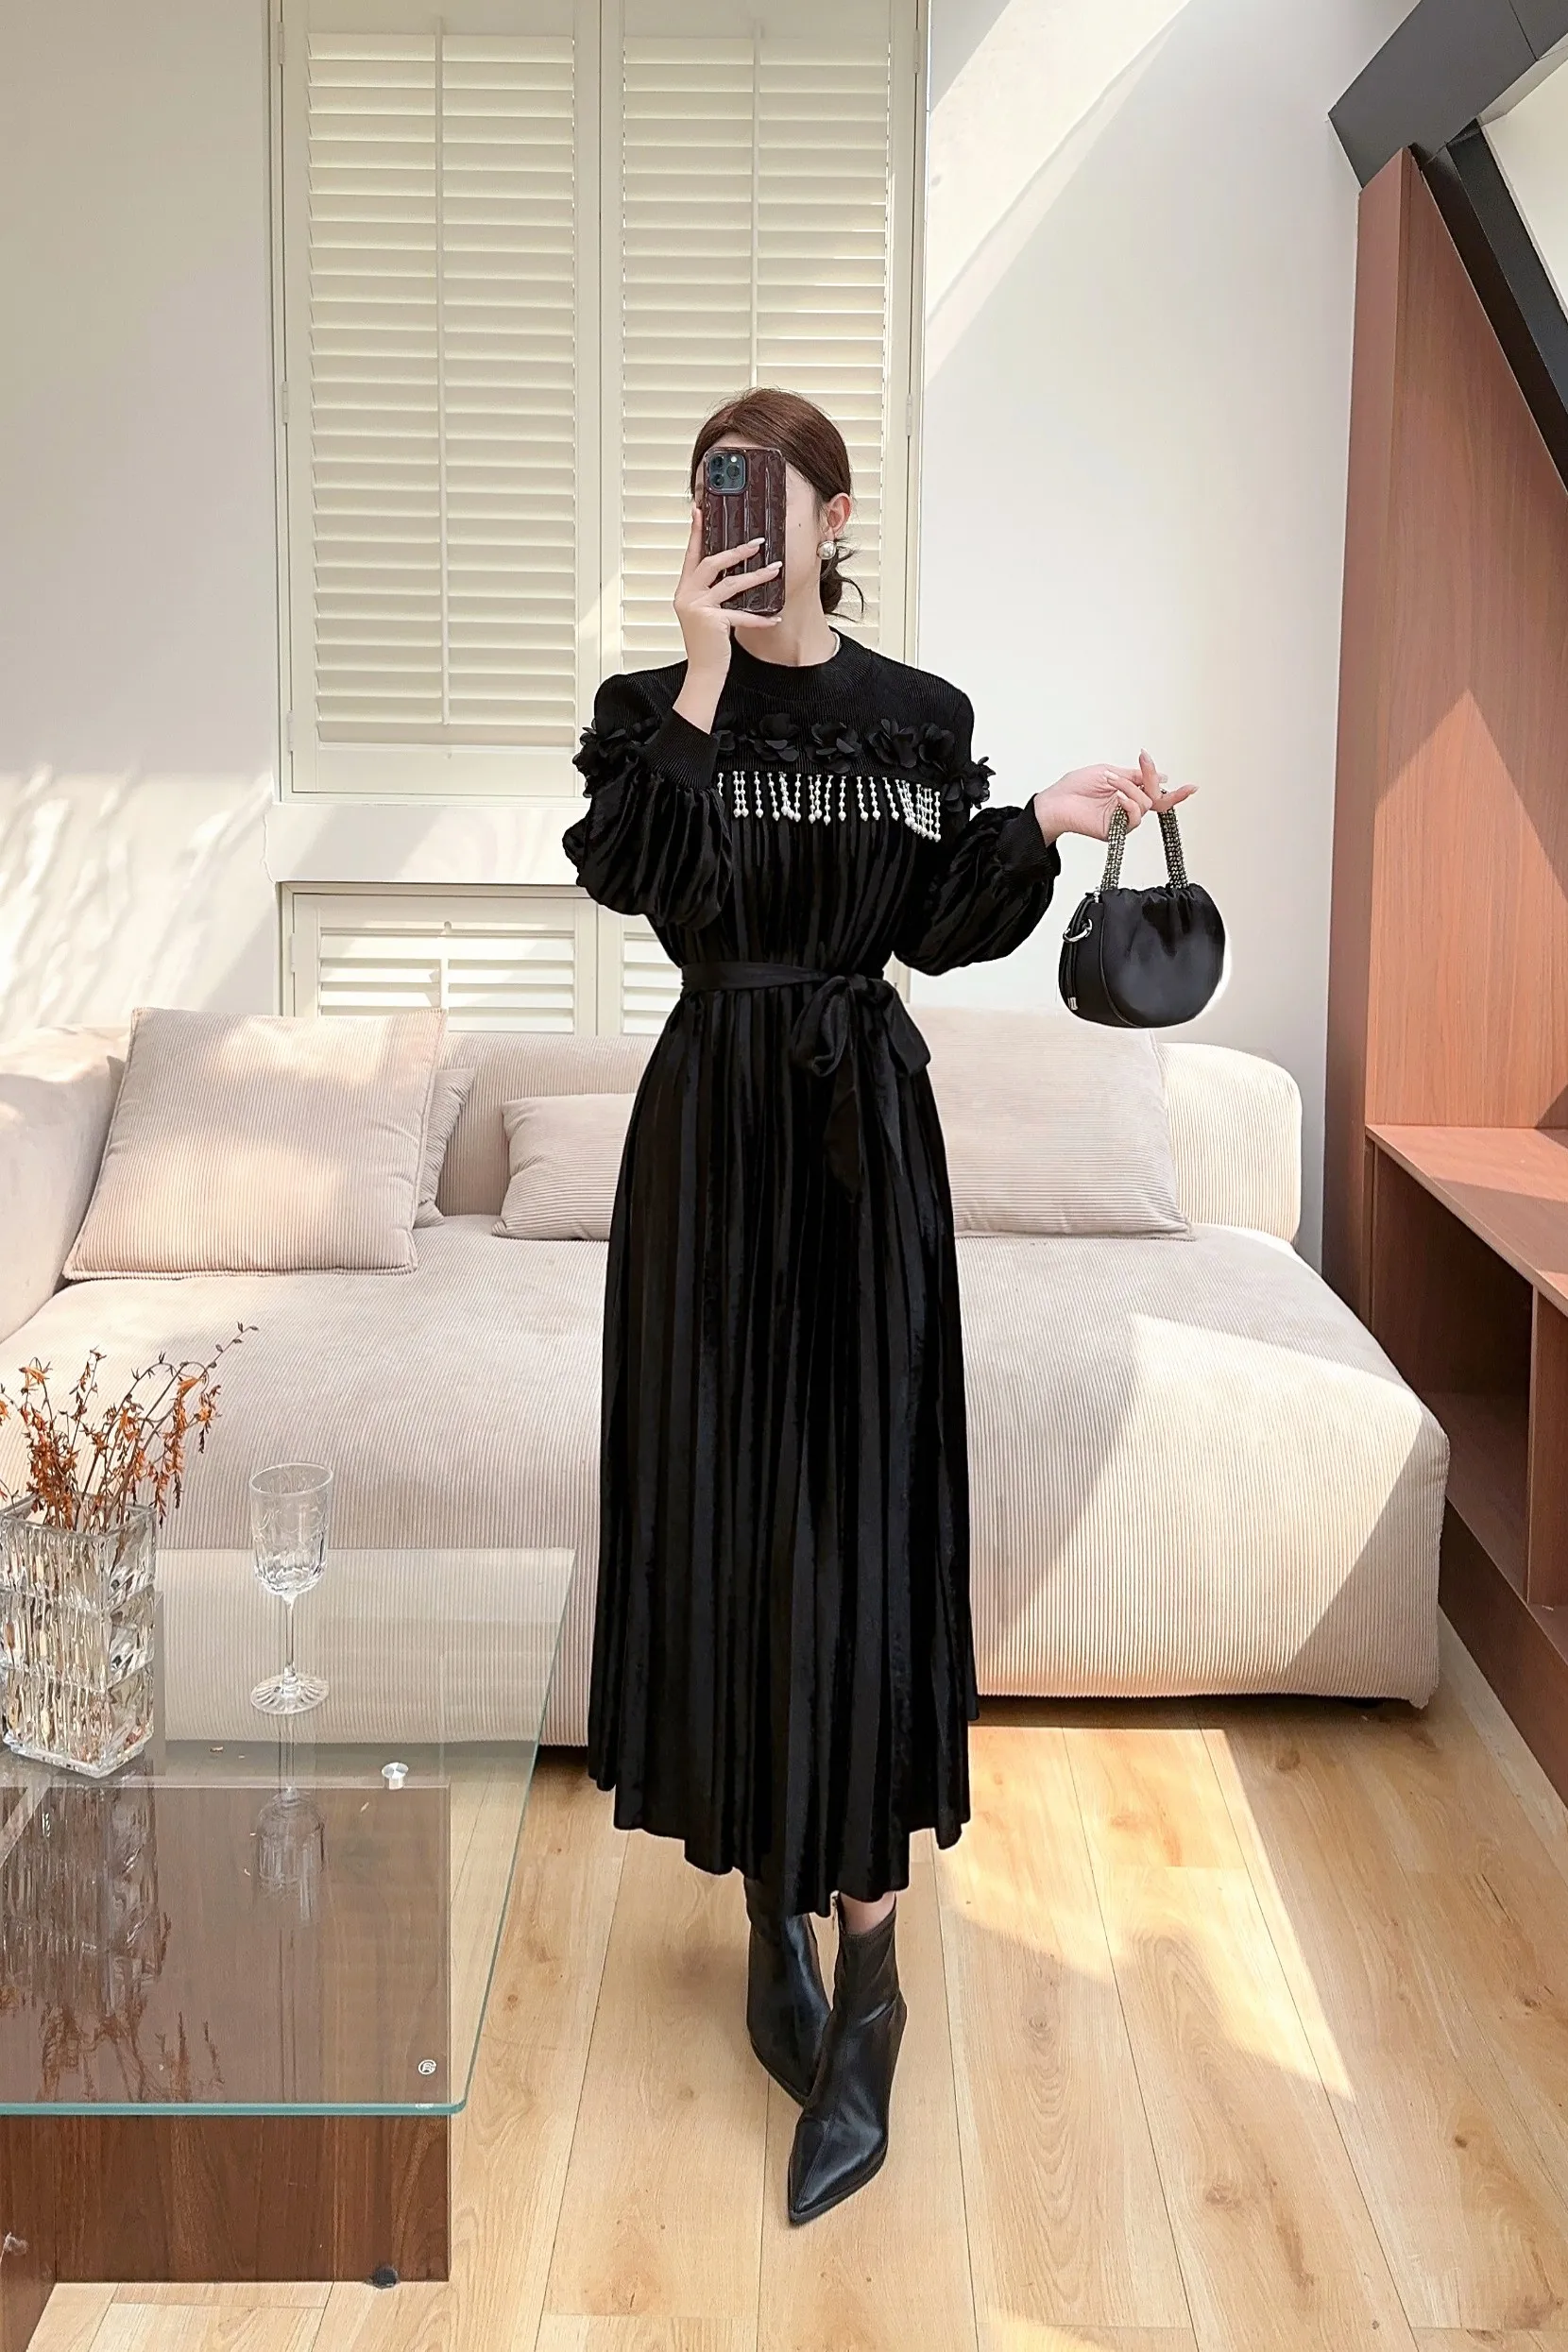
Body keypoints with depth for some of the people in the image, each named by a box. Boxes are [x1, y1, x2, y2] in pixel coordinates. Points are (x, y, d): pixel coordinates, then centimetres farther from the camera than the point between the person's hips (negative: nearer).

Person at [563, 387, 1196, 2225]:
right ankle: (772, 1902, 24)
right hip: (712, 1124, 1)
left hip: (864, 1126, -1)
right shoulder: (655, 706, 4)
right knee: (719, 1504, 5)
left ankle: (867, 1983, 0)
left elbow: (937, 926, 5)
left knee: (854, 1522, -5)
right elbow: (636, 875, -14)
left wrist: (1041, 829, -9)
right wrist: (703, 686, -17)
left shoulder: (918, 718, 6)